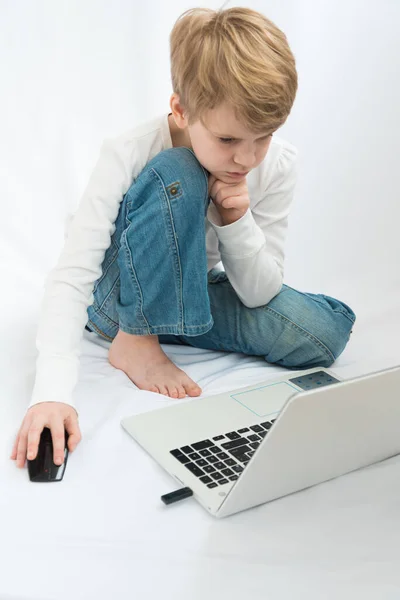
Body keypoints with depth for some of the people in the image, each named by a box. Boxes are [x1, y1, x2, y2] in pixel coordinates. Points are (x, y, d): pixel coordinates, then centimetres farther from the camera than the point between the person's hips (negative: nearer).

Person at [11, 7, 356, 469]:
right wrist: (52, 393, -47)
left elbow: (259, 295, -12)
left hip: (189, 293, 5)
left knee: (326, 331, -18)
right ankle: (136, 342, -17)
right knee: (175, 177, -33)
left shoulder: (278, 165, -17)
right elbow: (70, 277, -34)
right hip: (116, 297, -4)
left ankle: (165, 330, -7)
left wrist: (237, 222, -31)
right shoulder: (130, 155, -28)